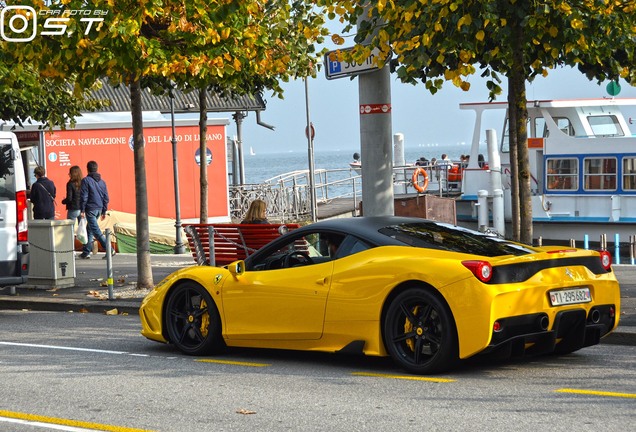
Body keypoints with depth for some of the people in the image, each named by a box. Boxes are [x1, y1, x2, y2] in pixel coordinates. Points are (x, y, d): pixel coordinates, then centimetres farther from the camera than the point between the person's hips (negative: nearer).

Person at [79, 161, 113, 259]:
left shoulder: (86, 180, -8)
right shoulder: (102, 181, 12)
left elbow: (83, 196, -12)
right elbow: (106, 197, 13)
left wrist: (82, 210, -8)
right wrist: (104, 211, 19)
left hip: (90, 209, -7)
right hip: (99, 209, 7)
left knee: (96, 231, -8)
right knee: (89, 230, 15)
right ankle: (86, 252, 17)